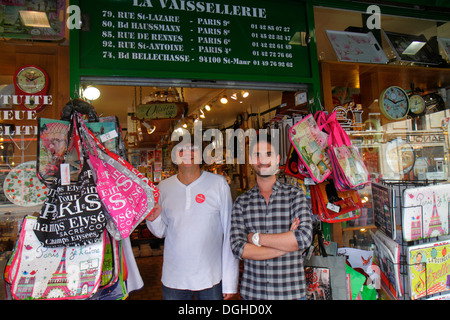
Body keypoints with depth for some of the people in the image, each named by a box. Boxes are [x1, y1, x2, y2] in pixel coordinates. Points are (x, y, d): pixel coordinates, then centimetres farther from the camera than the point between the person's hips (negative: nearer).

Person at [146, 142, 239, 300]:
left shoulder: (218, 184, -6)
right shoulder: (163, 187, 1)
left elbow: (229, 233, -5)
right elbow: (162, 232, 11)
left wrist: (230, 282, -7)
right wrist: (154, 220, -12)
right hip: (173, 280, 2)